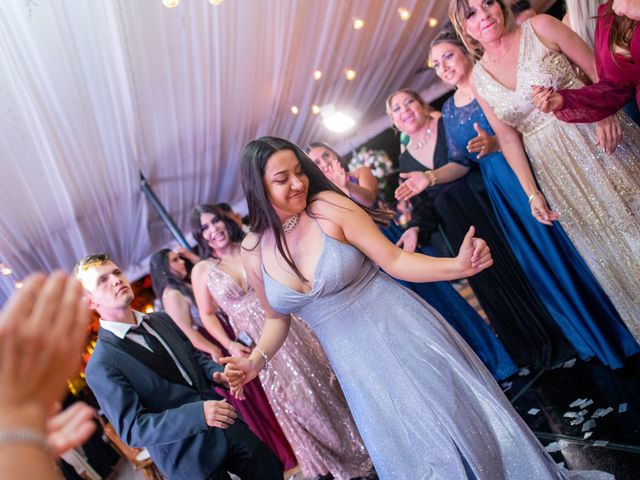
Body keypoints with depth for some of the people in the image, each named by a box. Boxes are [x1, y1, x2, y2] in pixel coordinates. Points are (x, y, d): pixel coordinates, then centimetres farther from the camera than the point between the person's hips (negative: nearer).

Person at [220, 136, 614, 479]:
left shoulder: (328, 206, -13)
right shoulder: (254, 250, -2)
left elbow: (395, 260, -13)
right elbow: (277, 317, 11)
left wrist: (457, 266, -26)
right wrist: (257, 359, -5)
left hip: (400, 332, -3)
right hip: (353, 361, 3)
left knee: (459, 421, 4)